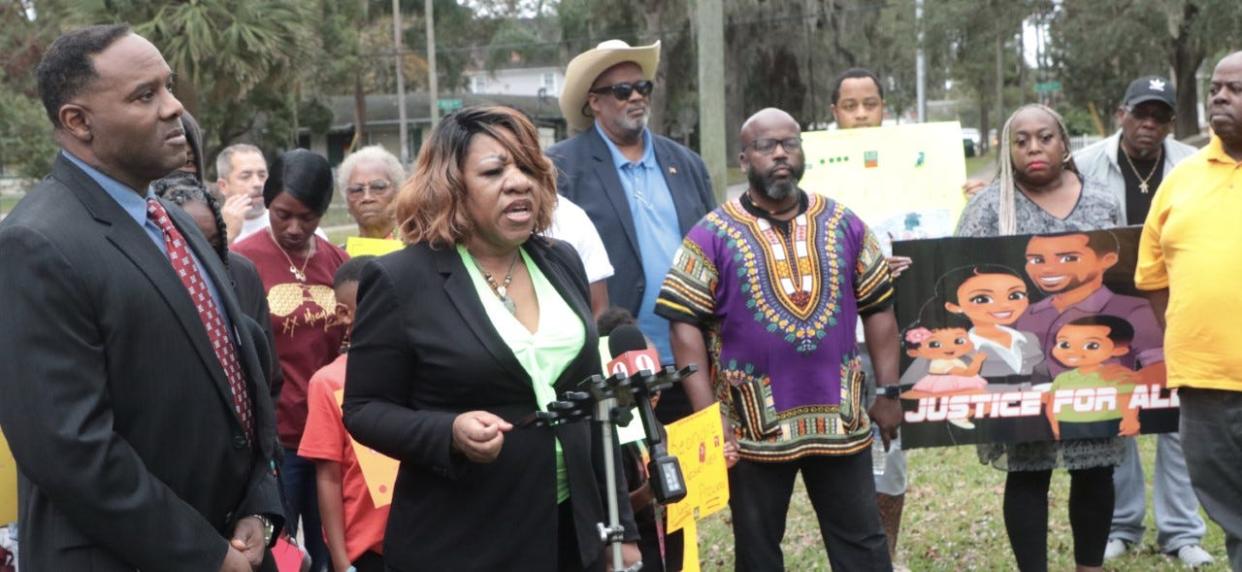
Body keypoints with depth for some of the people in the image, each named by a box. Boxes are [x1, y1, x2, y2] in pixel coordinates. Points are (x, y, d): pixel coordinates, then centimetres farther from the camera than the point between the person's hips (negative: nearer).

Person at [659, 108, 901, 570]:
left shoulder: (843, 224, 5)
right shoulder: (714, 234, -5)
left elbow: (877, 308, 10)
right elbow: (686, 325, -7)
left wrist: (889, 392, 5)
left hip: (841, 418, 2)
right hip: (754, 424, -2)